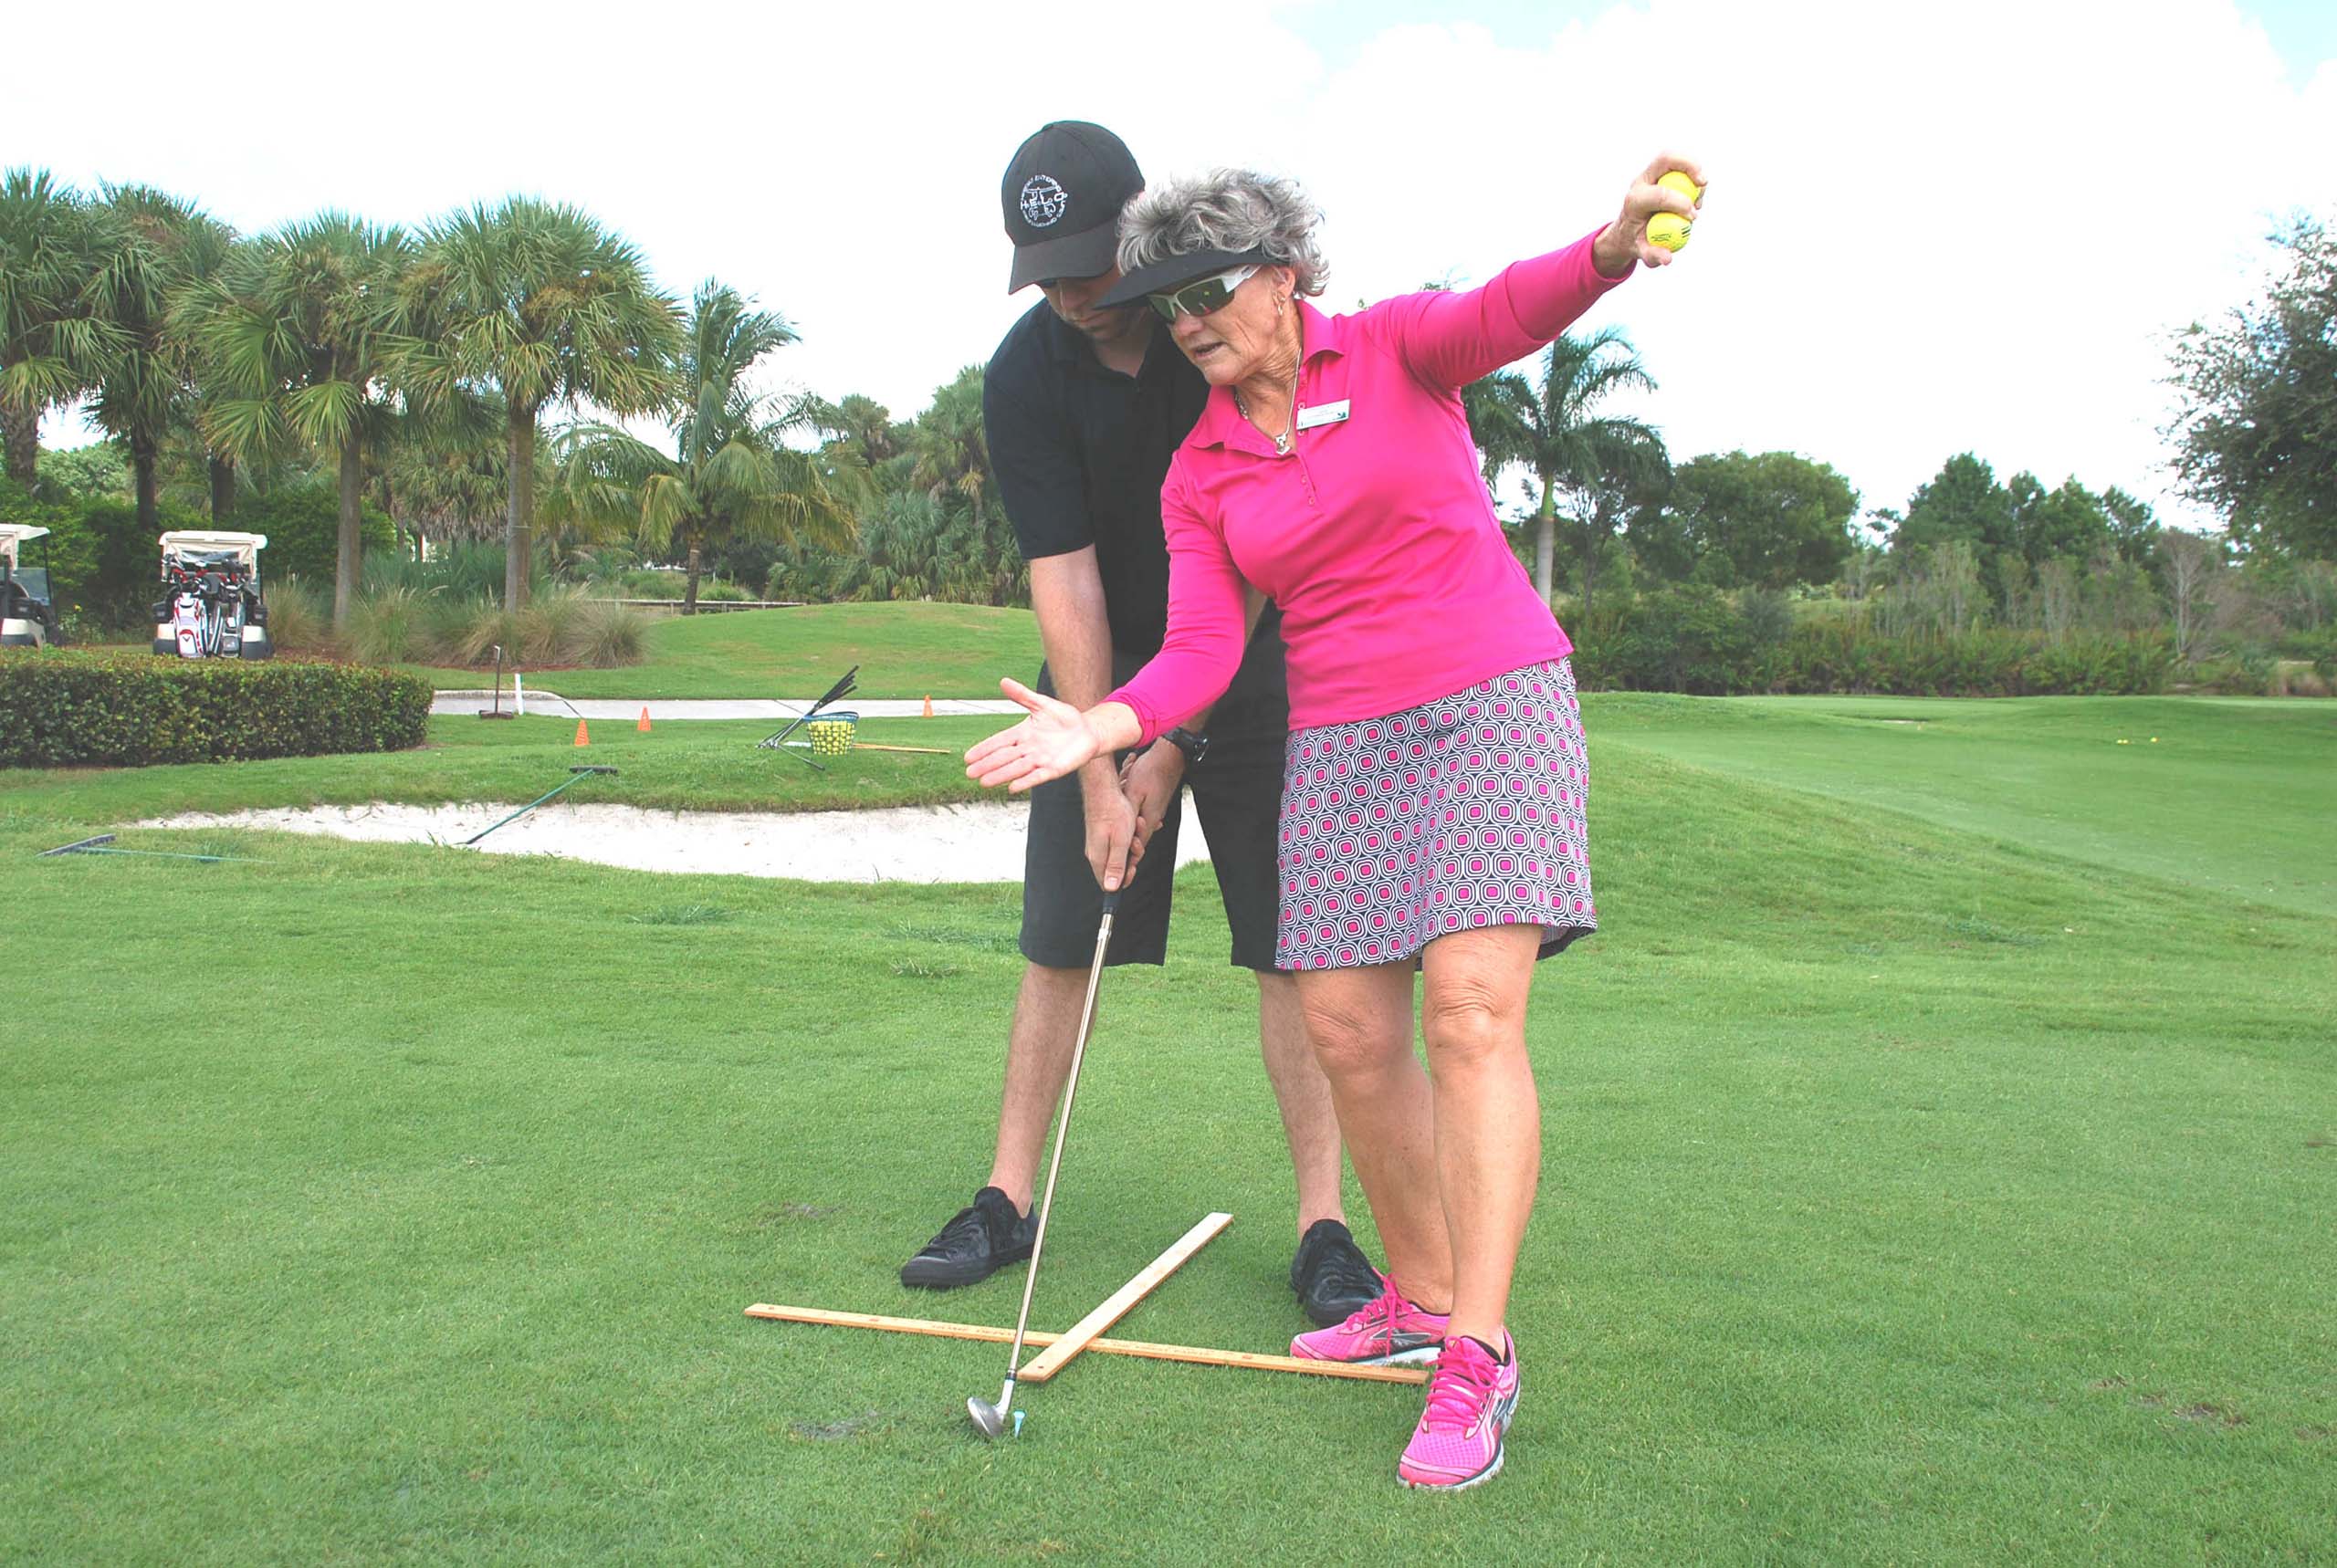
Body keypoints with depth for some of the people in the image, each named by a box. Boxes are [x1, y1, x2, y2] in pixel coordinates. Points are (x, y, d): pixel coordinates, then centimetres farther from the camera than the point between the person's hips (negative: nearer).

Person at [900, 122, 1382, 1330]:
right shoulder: (1023, 377, -12)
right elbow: (1064, 579, -14)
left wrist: (1171, 743, -18)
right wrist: (1098, 774, -20)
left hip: (1255, 665, -1)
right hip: (1105, 675, 2)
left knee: (1293, 944, -5)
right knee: (1060, 937, 2)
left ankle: (1323, 1224, 3)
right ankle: (1007, 1199, 13)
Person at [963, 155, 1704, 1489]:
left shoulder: (1396, 351, 0)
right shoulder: (1199, 475, 10)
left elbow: (1504, 314, -22)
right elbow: (1203, 649, 1)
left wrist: (1612, 246, -44)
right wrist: (1103, 729, -18)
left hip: (1492, 700, -4)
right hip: (1340, 742, 5)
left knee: (1472, 1013, -15)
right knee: (1348, 1031, 1)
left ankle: (1480, 1357, -11)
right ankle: (1422, 1296, 20)